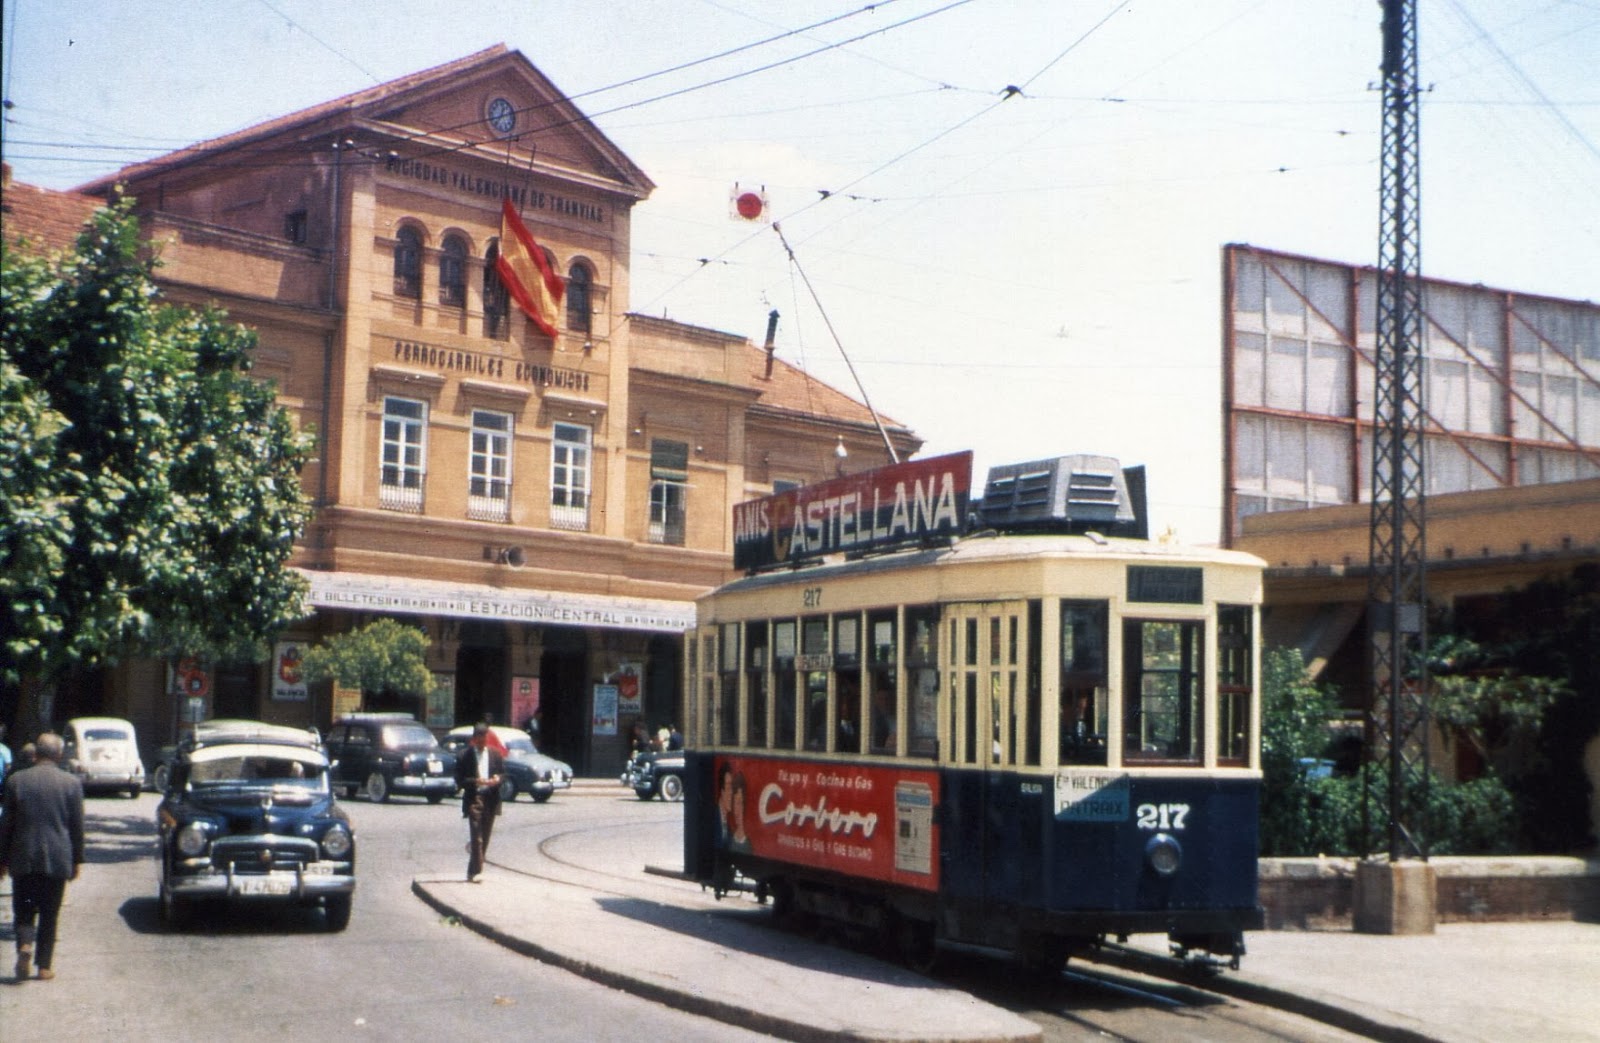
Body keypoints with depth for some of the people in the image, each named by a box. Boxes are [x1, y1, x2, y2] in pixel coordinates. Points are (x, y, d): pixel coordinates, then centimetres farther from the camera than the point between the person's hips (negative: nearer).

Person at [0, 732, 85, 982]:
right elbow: (77, 826, 0)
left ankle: (25, 944, -14)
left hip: (23, 858, 0)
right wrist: (77, 860, 9)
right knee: (49, 914, 9)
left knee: (23, 909, 12)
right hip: (58, 858, 0)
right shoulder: (72, 783, -3)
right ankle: (45, 965, 8)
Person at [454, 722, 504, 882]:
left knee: (485, 837, 9)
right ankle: (475, 871, -13)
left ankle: (474, 869, 21)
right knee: (476, 837, -13)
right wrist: (476, 781, -19)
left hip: (491, 799, 4)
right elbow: (459, 780, -4)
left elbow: (503, 773, 14)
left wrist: (497, 779, -9)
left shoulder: (495, 754, 8)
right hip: (473, 798, -4)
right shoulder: (464, 755, -2)